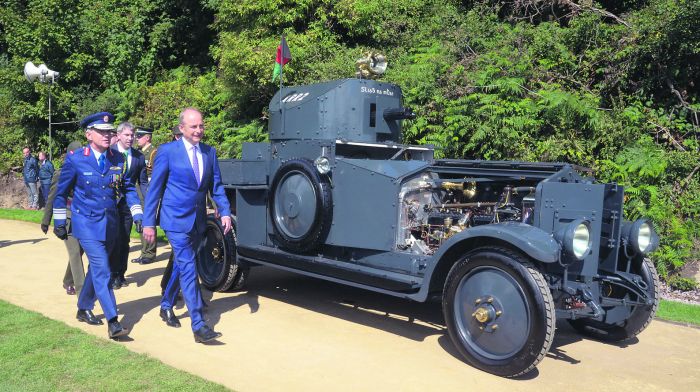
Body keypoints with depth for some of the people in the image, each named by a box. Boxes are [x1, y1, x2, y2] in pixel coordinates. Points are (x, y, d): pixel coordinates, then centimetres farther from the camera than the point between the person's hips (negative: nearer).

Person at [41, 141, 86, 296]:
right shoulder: (61, 174, -4)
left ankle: (68, 282, 34)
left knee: (78, 252, 13)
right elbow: (51, 199, 2)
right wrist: (45, 221, 6)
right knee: (75, 253, -9)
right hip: (68, 220, -4)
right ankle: (81, 289, -8)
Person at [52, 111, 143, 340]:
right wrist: (59, 222, 5)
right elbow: (61, 192, 2)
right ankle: (112, 323, -13)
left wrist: (137, 214, -1)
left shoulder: (118, 159, 2)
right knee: (102, 270, -13)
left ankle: (83, 309, 37)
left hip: (110, 223, 4)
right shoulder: (75, 160, -7)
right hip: (86, 224, -4)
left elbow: (128, 188, 8)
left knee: (96, 268, 17)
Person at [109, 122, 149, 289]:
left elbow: (143, 182, 8)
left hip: (128, 203, 4)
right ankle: (112, 275, 12)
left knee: (124, 241, 10)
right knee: (114, 240, -1)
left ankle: (121, 274, 23)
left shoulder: (139, 156, 5)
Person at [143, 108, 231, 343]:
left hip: (198, 221, 6)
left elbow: (216, 185, 9)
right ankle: (198, 326, -9)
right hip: (176, 220, -5)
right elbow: (154, 189, -5)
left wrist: (225, 212, -5)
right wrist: (148, 222, -6)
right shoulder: (168, 151, -8)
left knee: (181, 266, 19)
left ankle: (166, 306, 41)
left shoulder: (209, 152, 6)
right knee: (188, 269, -10)